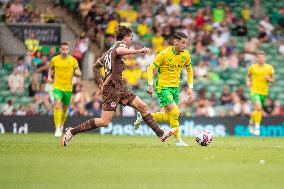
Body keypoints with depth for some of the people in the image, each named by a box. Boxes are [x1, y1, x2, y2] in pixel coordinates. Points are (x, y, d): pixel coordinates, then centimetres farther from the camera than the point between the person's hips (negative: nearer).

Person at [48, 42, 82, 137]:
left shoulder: (73, 60, -1)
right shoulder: (54, 59, 0)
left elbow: (79, 74, 5)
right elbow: (51, 68, 20)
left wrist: (77, 73, -18)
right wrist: (49, 76, 2)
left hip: (68, 88, 1)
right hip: (57, 86, -1)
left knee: (65, 108, 14)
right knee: (57, 106, -20)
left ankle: (61, 125, 41)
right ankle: (57, 129, -20)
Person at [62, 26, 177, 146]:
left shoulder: (110, 51, 22)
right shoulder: (121, 44, -4)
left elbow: (96, 66, 27)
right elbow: (119, 51, -32)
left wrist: (100, 84, 27)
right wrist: (138, 51, -35)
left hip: (120, 88, 10)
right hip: (112, 88, -10)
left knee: (143, 107, 5)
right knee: (105, 121, -12)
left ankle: (161, 134, 6)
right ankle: (72, 132, -5)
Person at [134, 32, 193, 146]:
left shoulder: (186, 54, 0)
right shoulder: (164, 54, -17)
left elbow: (189, 70, 17)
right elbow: (151, 69, -12)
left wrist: (190, 87, 9)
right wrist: (150, 85, -23)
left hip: (175, 87, 7)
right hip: (163, 86, -7)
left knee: (168, 117, 6)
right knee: (175, 112, -19)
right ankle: (178, 140, -8)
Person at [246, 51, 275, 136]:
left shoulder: (269, 68, 1)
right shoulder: (252, 67, -1)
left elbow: (273, 79, 11)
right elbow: (248, 76, 17)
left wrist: (269, 79, -11)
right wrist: (248, 82, -2)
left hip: (264, 92, 3)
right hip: (255, 91, -3)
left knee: (259, 110, 12)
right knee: (258, 107, -24)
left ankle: (252, 121, 41)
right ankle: (257, 127, -16)